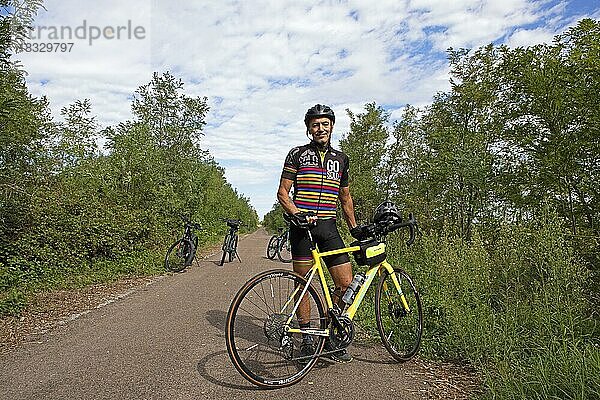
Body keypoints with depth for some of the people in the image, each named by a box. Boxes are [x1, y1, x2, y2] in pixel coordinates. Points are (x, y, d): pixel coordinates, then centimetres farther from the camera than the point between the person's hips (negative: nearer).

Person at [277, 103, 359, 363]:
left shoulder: (340, 159, 15)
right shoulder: (297, 154, 3)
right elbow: (282, 192, 0)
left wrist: (356, 229, 19)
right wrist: (297, 214, -17)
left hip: (329, 227, 4)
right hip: (302, 227, -3)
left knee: (347, 284, -1)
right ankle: (306, 338, 21)